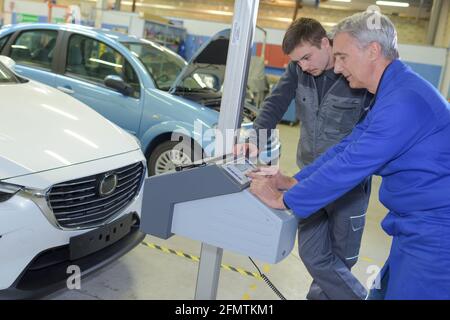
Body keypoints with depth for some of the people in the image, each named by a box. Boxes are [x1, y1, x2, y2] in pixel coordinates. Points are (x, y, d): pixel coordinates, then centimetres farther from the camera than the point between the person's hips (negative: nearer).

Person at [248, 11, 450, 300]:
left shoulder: (405, 100, -26)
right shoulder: (392, 93, 9)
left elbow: (350, 165, -26)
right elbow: (348, 146, 10)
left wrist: (283, 200, -16)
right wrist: (294, 182, 3)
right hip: (414, 225, 9)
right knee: (386, 291, 19)